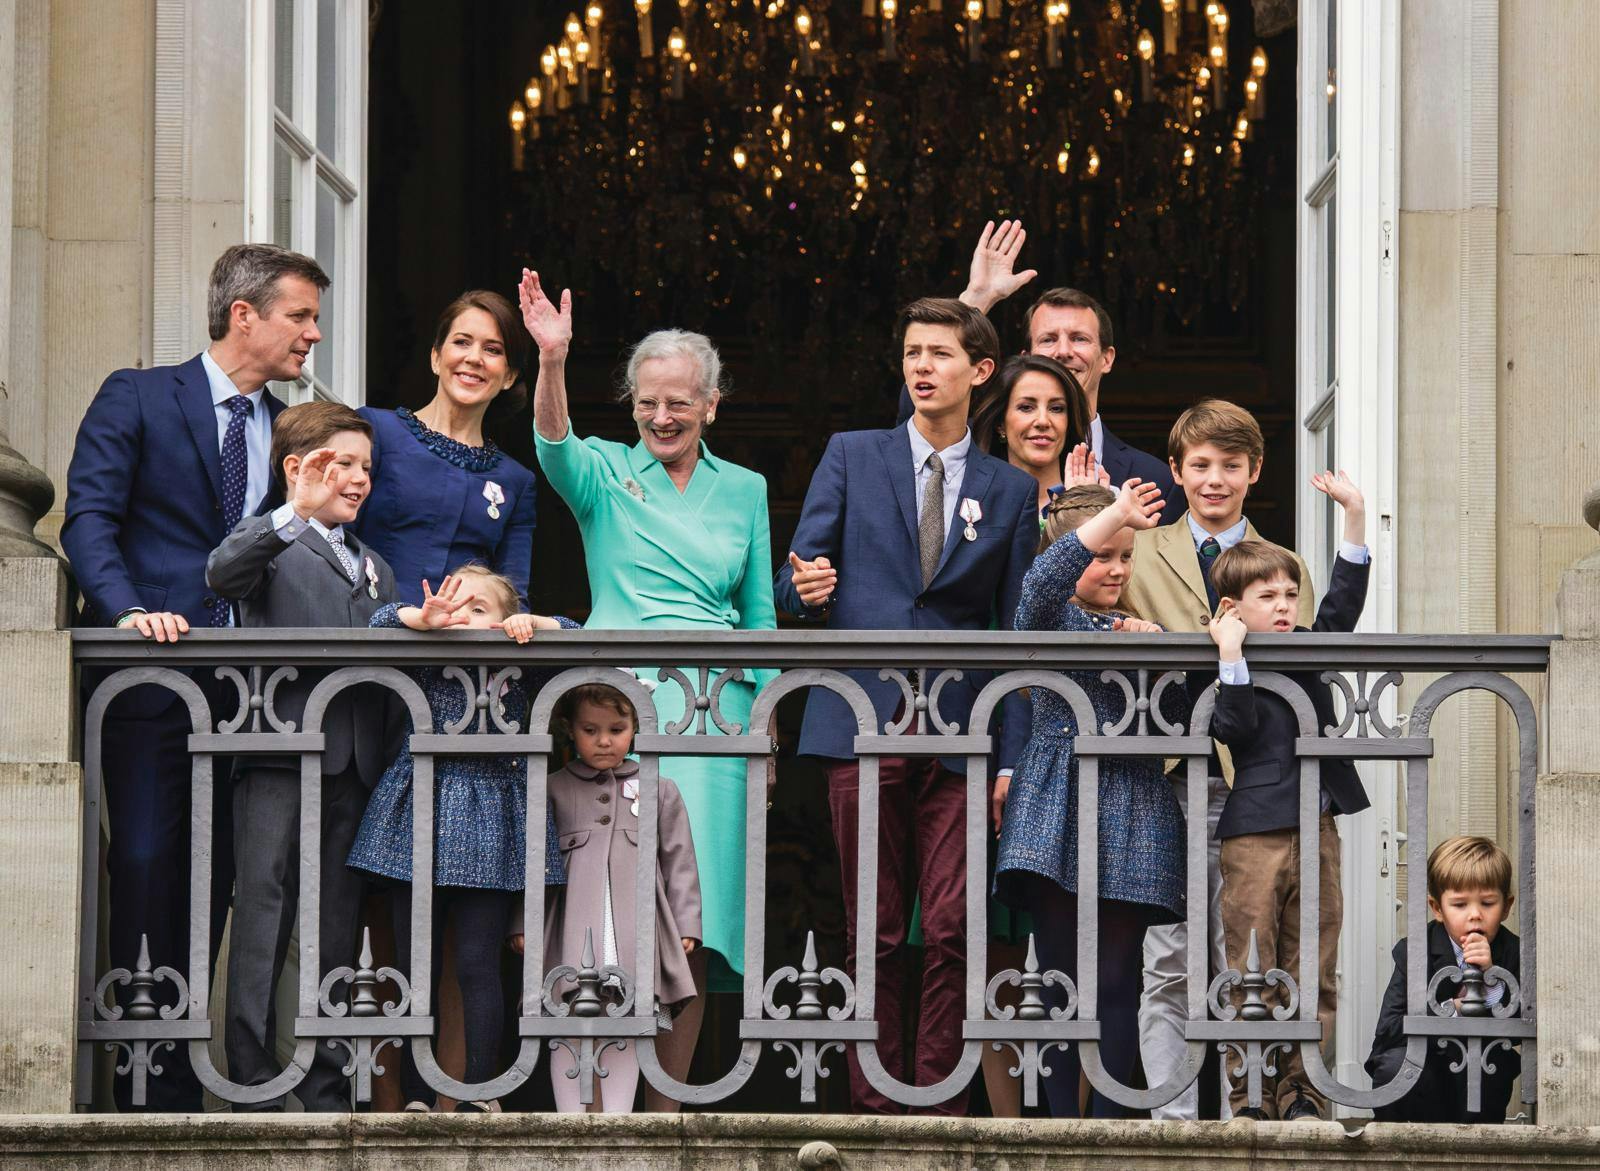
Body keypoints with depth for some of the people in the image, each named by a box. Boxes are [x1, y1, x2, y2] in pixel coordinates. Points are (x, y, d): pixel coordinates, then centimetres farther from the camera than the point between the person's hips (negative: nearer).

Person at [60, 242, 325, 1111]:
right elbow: (89, 517, -7)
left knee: (209, 882, 2)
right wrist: (127, 610, -22)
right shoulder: (137, 398, 2)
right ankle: (118, 1078, -3)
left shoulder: (288, 429, 16)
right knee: (142, 868, -8)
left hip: (245, 682, 5)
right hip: (151, 676, -5)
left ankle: (176, 1085, 6)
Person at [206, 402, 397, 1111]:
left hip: (354, 769, 6)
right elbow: (223, 573, -21)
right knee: (262, 923, -8)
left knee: (337, 933, 7)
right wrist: (295, 514, -34)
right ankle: (252, 1088, -8)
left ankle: (326, 1090, 10)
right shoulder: (271, 544, 2)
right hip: (277, 764, -6)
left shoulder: (374, 570, 25)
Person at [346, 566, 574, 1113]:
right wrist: (423, 619, -22)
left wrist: (529, 624, -11)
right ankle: (417, 1097, 6)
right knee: (414, 966, 2)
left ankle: (478, 1093, -1)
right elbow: (381, 621, -4)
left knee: (478, 967, -5)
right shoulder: (424, 663, 7)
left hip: (488, 826, -1)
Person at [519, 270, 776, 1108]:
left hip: (714, 709, 2)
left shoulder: (744, 491, 14)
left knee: (691, 925, -2)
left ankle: (667, 1108, 4)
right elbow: (553, 448, -18)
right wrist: (551, 361, -36)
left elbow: (760, 619, 17)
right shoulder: (605, 474, 6)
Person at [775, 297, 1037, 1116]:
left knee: (953, 932, -8)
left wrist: (1013, 758, 3)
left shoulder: (1011, 490, 12)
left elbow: (1016, 633, 10)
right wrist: (805, 589, -15)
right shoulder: (851, 457, 12)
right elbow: (796, 579, 10)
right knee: (875, 933, 1)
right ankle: (876, 1106, 6)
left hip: (961, 733, 0)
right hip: (864, 725, 0)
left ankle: (940, 1102, -2)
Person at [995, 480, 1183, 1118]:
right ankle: (1060, 1120, 2)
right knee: (1059, 975, -3)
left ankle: (1109, 1120, 3)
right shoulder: (1049, 614, 3)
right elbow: (1044, 581, -21)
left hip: (1129, 811, 3)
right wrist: (1111, 515, -30)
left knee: (1117, 980, 0)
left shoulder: (1140, 627, 16)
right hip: (1057, 803, -3)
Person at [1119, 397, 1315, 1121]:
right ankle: (1174, 1120, 0)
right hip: (1165, 785, 0)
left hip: (1252, 784, 0)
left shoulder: (1283, 568, 16)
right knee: (1167, 967, -3)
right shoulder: (1140, 555, 14)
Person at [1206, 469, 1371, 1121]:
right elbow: (1234, 727, -16)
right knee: (1249, 975, -2)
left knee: (1312, 971, 5)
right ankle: (1246, 1097, 3)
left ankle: (1302, 1092, 10)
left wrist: (1355, 514, -2)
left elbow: (1343, 602, 5)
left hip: (1315, 828, 5)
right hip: (1253, 831, -5)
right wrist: (1232, 655, -22)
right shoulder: (1222, 665, -3)